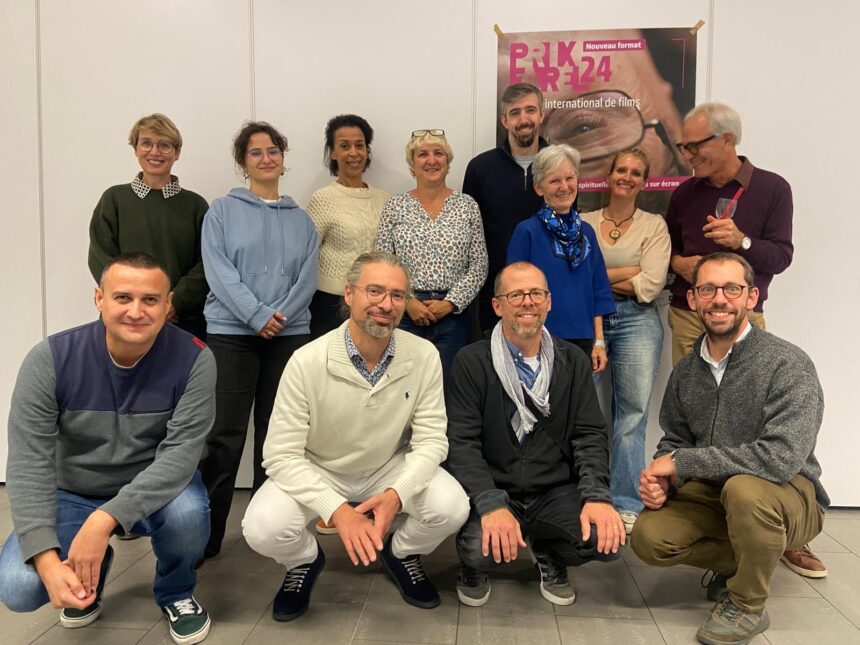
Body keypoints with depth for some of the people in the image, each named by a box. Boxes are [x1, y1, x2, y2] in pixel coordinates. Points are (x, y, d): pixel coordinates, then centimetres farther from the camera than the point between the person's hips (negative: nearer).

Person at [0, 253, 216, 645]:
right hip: (73, 494, 1)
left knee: (188, 513, -33)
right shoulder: (50, 359, -19)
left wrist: (105, 520, -37)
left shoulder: (193, 359, -22)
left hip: (157, 489, -1)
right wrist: (47, 559, -32)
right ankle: (92, 574, 17)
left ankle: (175, 593, 3)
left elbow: (181, 453, -26)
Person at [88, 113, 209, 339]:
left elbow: (206, 264, 1)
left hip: (184, 320, 0)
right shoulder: (114, 199, 7)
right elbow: (101, 259, 1)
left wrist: (175, 303, -12)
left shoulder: (195, 204, 7)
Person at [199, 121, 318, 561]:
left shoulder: (300, 219, 14)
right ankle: (206, 535, 6)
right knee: (224, 435, -4)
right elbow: (219, 271, -6)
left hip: (290, 335, 3)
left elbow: (307, 276, 4)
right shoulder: (223, 211, 6)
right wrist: (258, 316, -15)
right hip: (232, 332, -2)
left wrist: (280, 316, -11)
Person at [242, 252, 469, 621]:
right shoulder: (307, 362, -24)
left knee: (452, 507, -23)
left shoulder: (424, 356, -18)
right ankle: (305, 562, 12)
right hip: (316, 471, -1)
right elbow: (282, 455, -23)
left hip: (391, 468, 2)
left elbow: (431, 439, -15)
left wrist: (397, 494, -34)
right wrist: (338, 509, -35)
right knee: (263, 529, -27)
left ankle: (400, 555, 13)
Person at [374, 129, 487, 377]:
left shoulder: (467, 205, 5)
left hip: (453, 313, 0)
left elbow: (479, 266, 3)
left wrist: (450, 303, -8)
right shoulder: (395, 206, 5)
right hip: (404, 313, 0)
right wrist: (407, 301, -9)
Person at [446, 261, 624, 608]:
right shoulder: (471, 362, -6)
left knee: (607, 538, -22)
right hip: (492, 491, -3)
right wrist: (491, 505, -25)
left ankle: (549, 556, 15)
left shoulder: (573, 362, 6)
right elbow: (461, 443, -11)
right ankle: (473, 568, 11)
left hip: (556, 492, 3)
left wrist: (597, 495, -15)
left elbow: (590, 435, 2)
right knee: (481, 550, -31)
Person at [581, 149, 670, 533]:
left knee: (632, 413, -1)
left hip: (636, 321, -1)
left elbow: (650, 286, -5)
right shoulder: (584, 223, 12)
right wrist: (628, 272, -6)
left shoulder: (654, 225, 7)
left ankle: (626, 505, 10)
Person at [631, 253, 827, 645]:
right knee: (648, 537, -18)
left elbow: (782, 458, -31)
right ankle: (740, 563, 12)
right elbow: (673, 440, 9)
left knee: (744, 488, -37)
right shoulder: (686, 371, -1)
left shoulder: (788, 365, -20)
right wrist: (662, 476, -15)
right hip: (712, 494, 5)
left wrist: (683, 462, -26)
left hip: (787, 496, -5)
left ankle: (747, 605, -8)